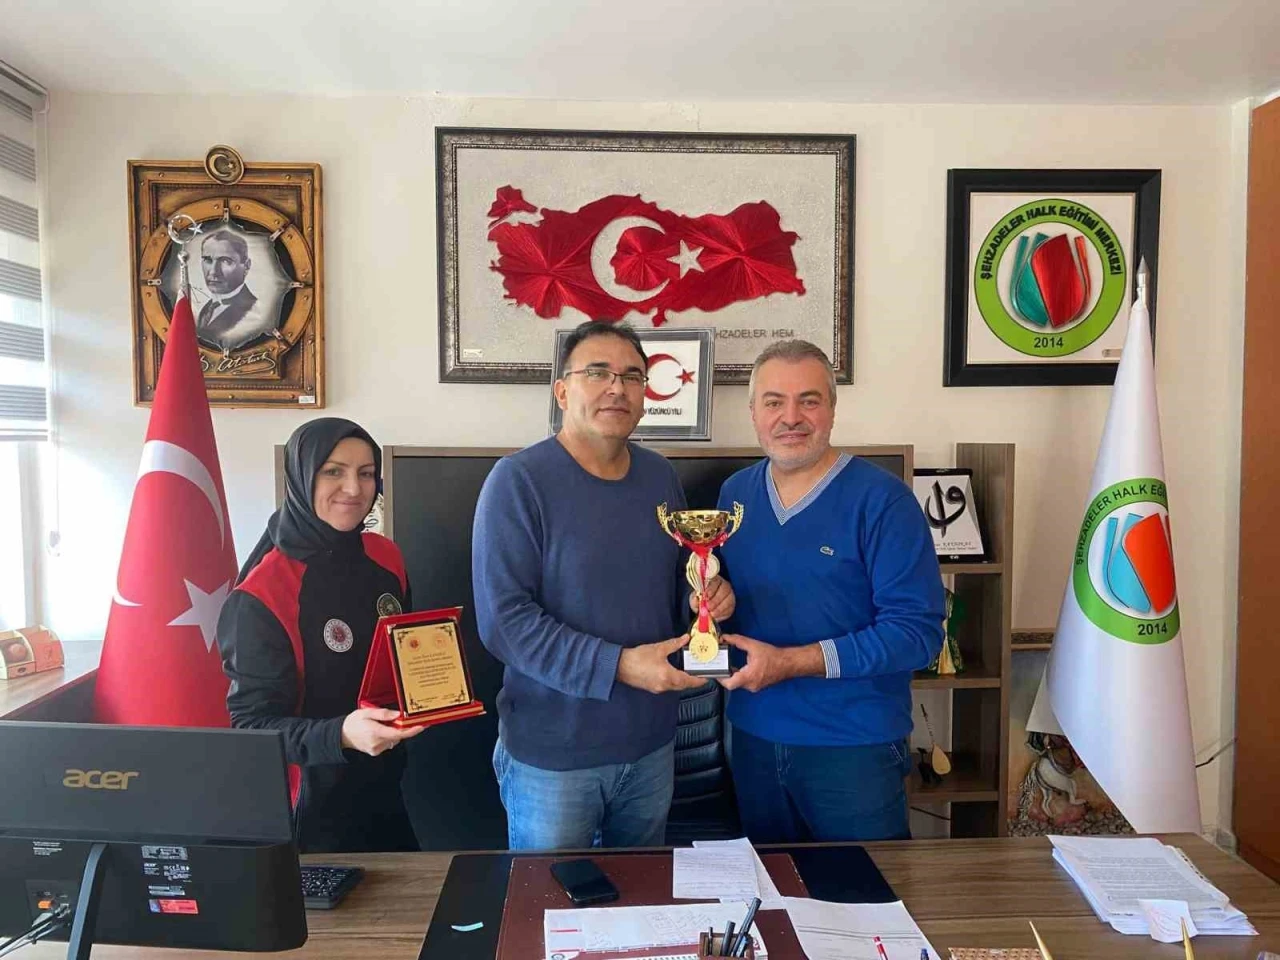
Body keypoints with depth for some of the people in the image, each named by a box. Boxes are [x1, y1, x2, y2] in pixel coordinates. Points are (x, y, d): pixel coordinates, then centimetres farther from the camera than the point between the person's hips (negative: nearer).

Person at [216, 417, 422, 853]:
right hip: (311, 810, -6)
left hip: (385, 790, 6)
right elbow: (252, 724, -20)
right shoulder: (262, 596, -22)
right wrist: (342, 734, -36)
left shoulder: (385, 558, -4)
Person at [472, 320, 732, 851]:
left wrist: (710, 591, -5)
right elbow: (503, 619, -21)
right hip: (552, 755, -5)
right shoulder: (519, 480, -16)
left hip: (652, 746, 6)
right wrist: (618, 665, -25)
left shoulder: (660, 475, 4)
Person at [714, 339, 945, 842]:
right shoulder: (734, 493, 3)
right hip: (752, 735, 5)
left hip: (855, 746, -4)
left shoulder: (881, 499, -15)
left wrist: (789, 662, -23)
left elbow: (918, 631, -19)